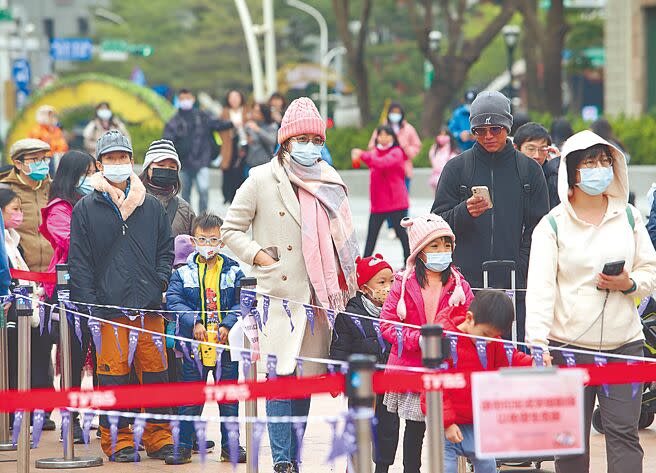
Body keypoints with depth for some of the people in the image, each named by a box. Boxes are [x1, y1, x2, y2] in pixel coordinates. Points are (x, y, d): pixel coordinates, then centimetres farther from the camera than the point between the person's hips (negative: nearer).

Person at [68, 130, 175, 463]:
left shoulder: (151, 206, 15)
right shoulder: (86, 209, 6)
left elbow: (166, 250, 15)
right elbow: (79, 262, 2)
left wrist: (160, 284, -1)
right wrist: (88, 305, -6)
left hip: (149, 306, 2)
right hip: (108, 307, -2)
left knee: (154, 372, 2)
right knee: (114, 374, -3)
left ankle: (159, 437, 10)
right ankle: (117, 440, 5)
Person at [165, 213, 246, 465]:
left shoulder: (233, 271, 5)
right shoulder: (183, 273, 3)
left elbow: (242, 303, -2)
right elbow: (173, 301, -6)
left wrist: (228, 325, -17)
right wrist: (194, 322, -19)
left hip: (226, 343, 1)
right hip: (194, 346, -1)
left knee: (229, 397, 7)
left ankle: (230, 445, 16)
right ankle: (183, 446, 11)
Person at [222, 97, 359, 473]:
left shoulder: (330, 182, 13)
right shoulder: (262, 180, 1)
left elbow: (341, 238, 23)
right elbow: (232, 230, 5)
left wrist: (343, 287, 13)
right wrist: (260, 257, -9)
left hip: (319, 296, 4)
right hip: (279, 294, -4)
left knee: (307, 377, 6)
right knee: (281, 374, -10)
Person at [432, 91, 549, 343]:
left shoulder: (529, 170, 9)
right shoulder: (456, 168, 7)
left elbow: (537, 227, 7)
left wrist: (521, 268, -5)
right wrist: (465, 212, -16)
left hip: (515, 285, 0)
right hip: (466, 282, 0)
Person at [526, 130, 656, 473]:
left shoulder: (628, 216, 9)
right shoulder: (552, 225, 0)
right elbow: (539, 287, -9)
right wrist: (537, 341, -22)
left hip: (624, 345, 1)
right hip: (567, 346, -1)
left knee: (624, 433, -5)